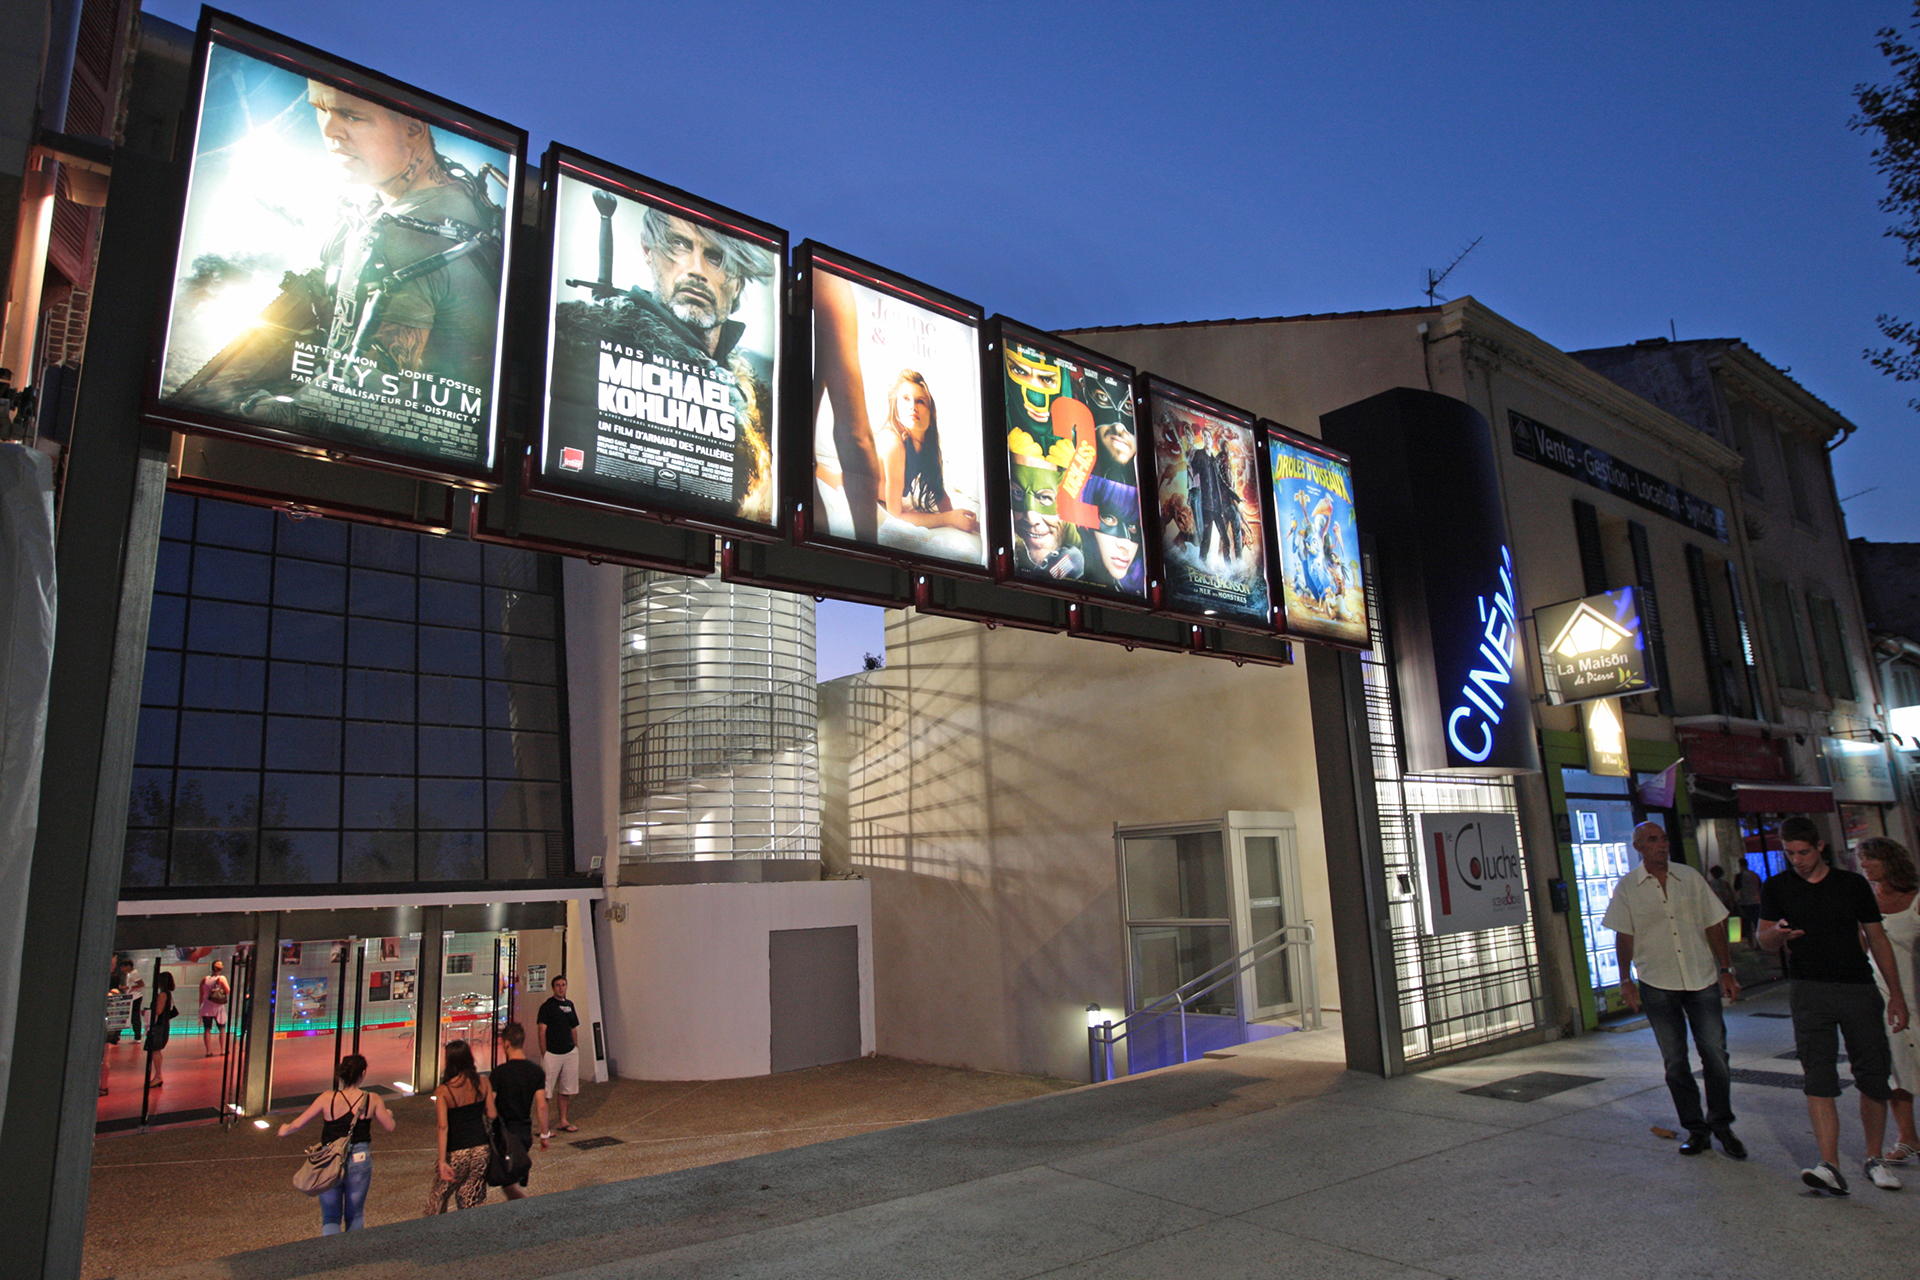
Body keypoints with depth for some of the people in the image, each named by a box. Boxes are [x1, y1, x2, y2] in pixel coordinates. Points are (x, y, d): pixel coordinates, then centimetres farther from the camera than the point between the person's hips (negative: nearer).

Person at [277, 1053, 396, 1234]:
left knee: (330, 1217, 12)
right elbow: (390, 1127, 2)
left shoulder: (328, 1099, -10)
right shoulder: (372, 1100, -8)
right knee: (355, 1217, 18)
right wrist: (388, 1114, 24)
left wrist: (284, 1130, 18)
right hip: (360, 1161, 0)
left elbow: (298, 1124, -3)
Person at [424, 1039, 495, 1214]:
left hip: (456, 1152, -3)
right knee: (470, 1203, 14)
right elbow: (492, 1115, 1)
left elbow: (443, 1126, -18)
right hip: (481, 1149, 3)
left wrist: (442, 1161, -19)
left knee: (439, 1196, 20)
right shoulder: (483, 1084, -4)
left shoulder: (443, 1091, -12)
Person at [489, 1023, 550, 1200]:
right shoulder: (537, 1072, -1)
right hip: (525, 1131, 5)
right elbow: (541, 1107, -2)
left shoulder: (499, 1073, -14)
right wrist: (544, 1134, 7)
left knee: (508, 1181, 1)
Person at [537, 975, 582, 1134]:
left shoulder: (569, 1004, 11)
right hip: (552, 1053, -6)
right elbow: (542, 1031, -10)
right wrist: (543, 1054, -13)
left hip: (570, 1052, 6)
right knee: (546, 1091, -5)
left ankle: (563, 1122, 24)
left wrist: (576, 1047, 13)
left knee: (565, 1090, 14)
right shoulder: (547, 1006, -7)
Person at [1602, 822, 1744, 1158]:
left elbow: (1713, 926, 9)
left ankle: (1721, 1124, 20)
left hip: (1702, 979, 1)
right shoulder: (1627, 888, 0)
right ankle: (1695, 1130, 18)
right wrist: (1625, 981, -5)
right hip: (1657, 985, -1)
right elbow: (1624, 937, 1)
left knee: (1715, 1054, 1)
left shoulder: (1690, 877, 5)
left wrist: (1725, 971, 5)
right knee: (1675, 1062, 5)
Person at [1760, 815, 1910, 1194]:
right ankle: (1830, 1167, -14)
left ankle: (1874, 1160, 22)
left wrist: (1896, 994, 7)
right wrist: (1779, 932, -19)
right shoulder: (1776, 887, 6)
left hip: (1859, 989, 1)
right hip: (1810, 990, -1)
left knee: (1873, 1076, 4)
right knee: (1818, 1076, -9)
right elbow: (1764, 940, 5)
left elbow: (1877, 939, 10)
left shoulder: (1853, 884, 6)